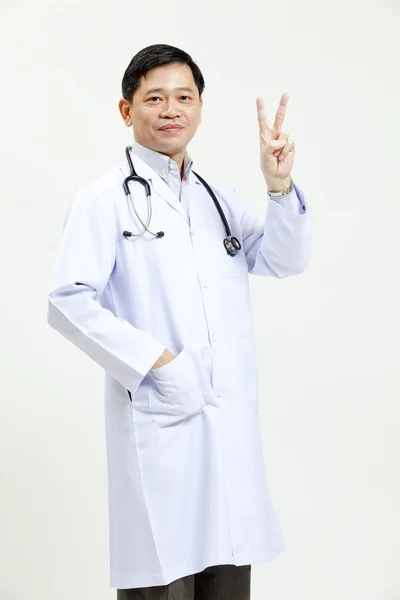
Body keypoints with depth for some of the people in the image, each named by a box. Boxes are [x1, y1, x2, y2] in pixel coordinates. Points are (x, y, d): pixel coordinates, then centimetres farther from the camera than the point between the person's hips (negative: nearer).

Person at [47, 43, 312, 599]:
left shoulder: (220, 198, 16)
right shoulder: (105, 198, -2)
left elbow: (286, 260, 7)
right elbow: (69, 303, -9)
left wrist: (280, 186, -9)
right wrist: (154, 361, -14)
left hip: (233, 425, 6)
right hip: (158, 423, -5)